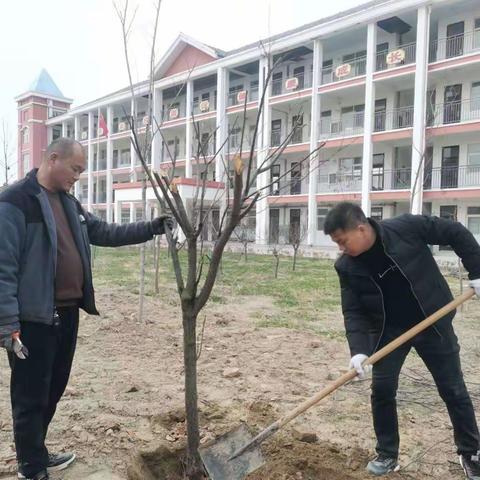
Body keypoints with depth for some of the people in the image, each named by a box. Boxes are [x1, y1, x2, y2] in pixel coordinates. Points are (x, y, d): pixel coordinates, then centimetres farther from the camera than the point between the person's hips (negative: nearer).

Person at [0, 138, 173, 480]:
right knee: (31, 396, 5)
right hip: (33, 319, -8)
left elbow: (105, 233, 19)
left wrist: (150, 229, 11)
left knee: (53, 390, 19)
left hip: (67, 313, 9)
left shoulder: (69, 203, 13)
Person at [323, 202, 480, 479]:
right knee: (382, 390, -1)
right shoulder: (347, 267, -13)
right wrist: (358, 350, -23)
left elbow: (457, 233, -10)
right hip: (388, 330, 2)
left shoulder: (407, 228, -22)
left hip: (432, 322, -2)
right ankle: (387, 455, 20)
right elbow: (353, 311, -10)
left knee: (454, 390, 9)